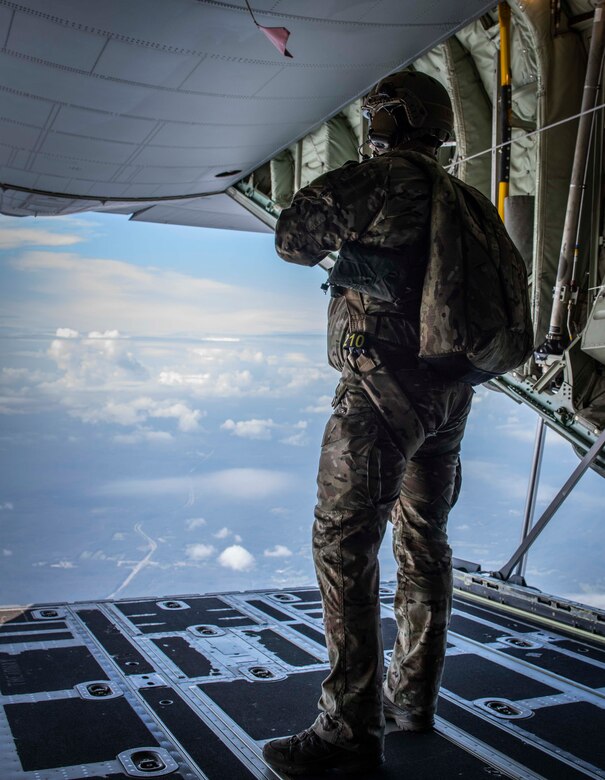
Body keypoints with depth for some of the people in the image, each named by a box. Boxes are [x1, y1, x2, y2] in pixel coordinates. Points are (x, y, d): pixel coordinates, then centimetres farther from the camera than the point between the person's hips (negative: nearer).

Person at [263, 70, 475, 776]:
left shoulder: (380, 180, -7)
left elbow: (293, 237, -3)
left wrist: (327, 243, 20)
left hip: (384, 385, -9)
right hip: (449, 391, 9)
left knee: (345, 544, -7)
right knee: (423, 542, 15)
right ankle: (414, 696, 27)